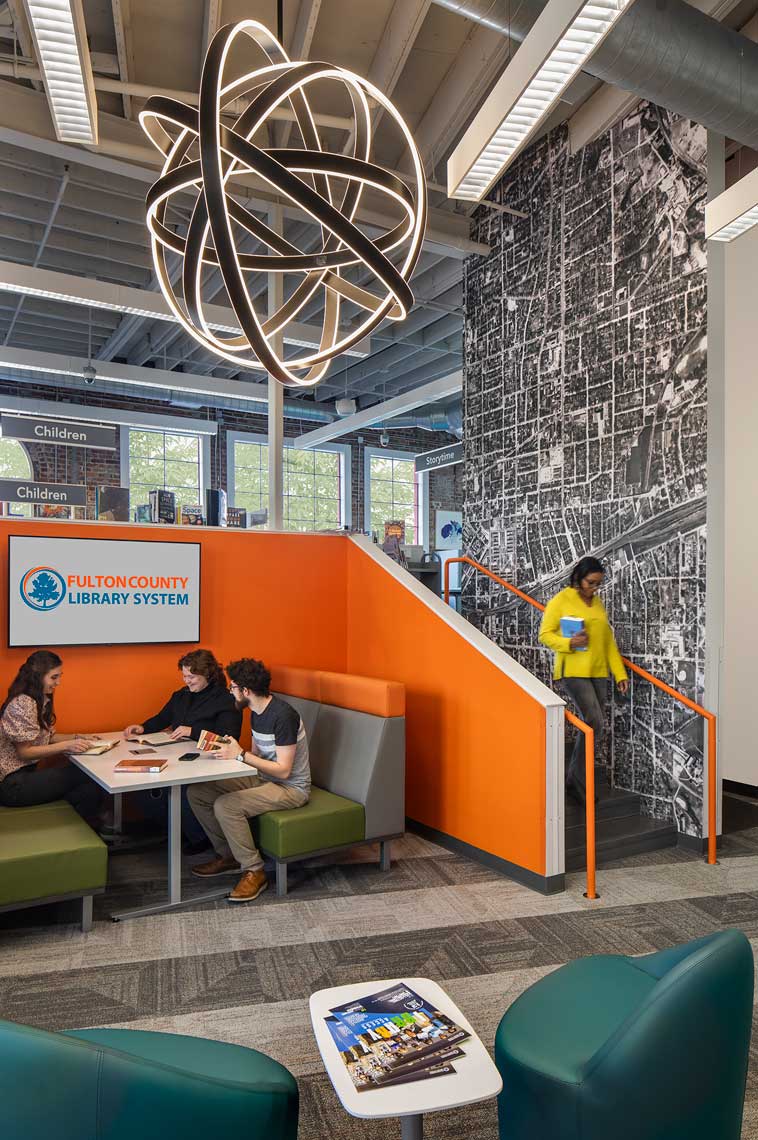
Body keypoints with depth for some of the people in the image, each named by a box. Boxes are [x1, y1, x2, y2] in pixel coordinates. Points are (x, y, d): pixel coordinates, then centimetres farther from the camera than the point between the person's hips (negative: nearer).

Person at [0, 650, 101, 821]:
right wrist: (65, 746, -22)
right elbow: (23, 752, -18)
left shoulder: (42, 700, 11)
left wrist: (76, 738, 2)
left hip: (27, 772, 8)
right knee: (88, 780, -19)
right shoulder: (22, 704, -18)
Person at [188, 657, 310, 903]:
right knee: (197, 792, 0)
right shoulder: (256, 711, 5)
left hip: (291, 788, -9)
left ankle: (254, 872, -10)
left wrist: (240, 755, -23)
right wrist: (229, 750, -3)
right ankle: (228, 855, 15)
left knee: (225, 805, -28)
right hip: (264, 778, 9)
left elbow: (283, 770, -24)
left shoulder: (283, 716, -24)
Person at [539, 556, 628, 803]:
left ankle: (575, 779, 21)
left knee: (594, 726, 7)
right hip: (573, 671, -6)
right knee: (595, 723, -14)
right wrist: (569, 643, -22)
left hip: (598, 672, 6)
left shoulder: (598, 603, 14)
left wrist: (620, 673, 9)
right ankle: (578, 782, -1)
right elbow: (545, 634, -4)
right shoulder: (561, 601, -4)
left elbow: (608, 641, 15)